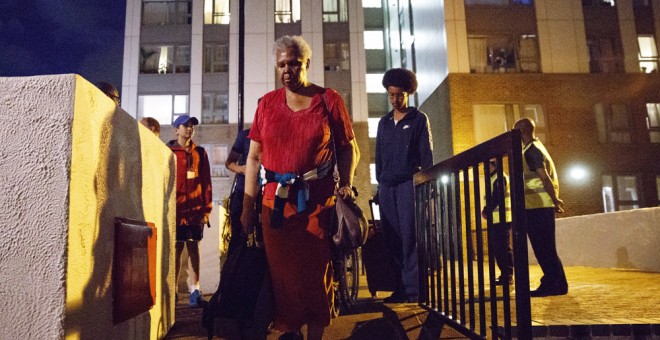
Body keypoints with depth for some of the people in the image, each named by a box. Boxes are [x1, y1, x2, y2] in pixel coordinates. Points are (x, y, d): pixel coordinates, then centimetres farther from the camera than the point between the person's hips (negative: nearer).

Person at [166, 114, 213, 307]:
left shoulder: (200, 153, 11)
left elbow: (206, 182, 9)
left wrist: (206, 209, 3)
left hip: (195, 210, 2)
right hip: (175, 209, -2)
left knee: (193, 248, 3)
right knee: (176, 249, 1)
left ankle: (195, 291, 5)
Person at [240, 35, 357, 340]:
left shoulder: (329, 100, 2)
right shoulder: (267, 103, 8)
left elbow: (348, 148, 6)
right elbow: (253, 157, 7)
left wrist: (346, 184, -10)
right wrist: (247, 206, 2)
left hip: (318, 200, -2)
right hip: (276, 199, 2)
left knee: (317, 270, 4)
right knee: (281, 270, 7)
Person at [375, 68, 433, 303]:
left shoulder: (419, 119, 7)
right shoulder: (384, 122, 19)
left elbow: (426, 154, 3)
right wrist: (380, 182, 12)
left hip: (409, 182, -4)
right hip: (387, 185, 5)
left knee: (409, 235, -8)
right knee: (392, 236, 2)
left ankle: (413, 287, -5)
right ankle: (401, 285, 9)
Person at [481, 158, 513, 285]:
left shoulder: (499, 177, -10)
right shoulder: (493, 178, 20)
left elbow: (497, 197, -18)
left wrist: (487, 211, -11)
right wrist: (487, 210, 8)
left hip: (501, 219, -10)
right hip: (496, 219, 10)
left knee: (503, 248, -6)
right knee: (495, 247, 13)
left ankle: (507, 277, -1)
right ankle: (505, 275, 19)